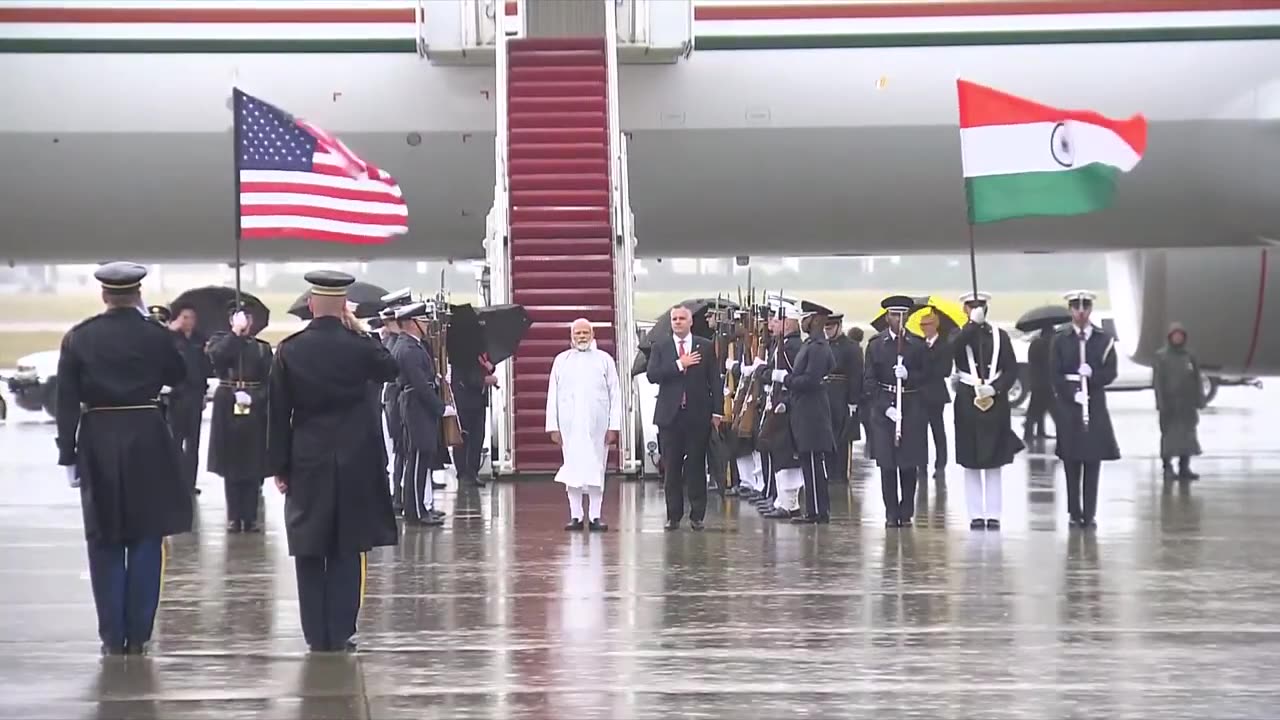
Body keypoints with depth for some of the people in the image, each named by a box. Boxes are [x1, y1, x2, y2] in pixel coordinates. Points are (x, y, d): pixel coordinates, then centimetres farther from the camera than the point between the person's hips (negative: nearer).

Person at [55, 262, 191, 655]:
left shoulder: (78, 339, -2)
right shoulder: (155, 335, -5)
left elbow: (67, 402, -3)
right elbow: (178, 376, 12)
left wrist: (68, 455, 1)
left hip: (97, 444, 1)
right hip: (147, 441, -1)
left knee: (105, 543, 8)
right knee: (146, 540, 7)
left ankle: (113, 636, 8)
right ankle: (138, 634, 6)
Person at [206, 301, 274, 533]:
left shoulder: (262, 347, 8)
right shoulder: (221, 340, 6)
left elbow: (269, 380, 2)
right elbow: (217, 356, -17)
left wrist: (253, 397, -15)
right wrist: (236, 332, -15)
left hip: (255, 409, 1)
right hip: (228, 407, -1)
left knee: (253, 465, 1)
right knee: (231, 464, 2)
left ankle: (250, 517, 6)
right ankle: (234, 517, 7)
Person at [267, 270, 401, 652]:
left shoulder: (289, 350, -5)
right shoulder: (359, 345, -7)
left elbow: (278, 414, -2)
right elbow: (389, 369, 16)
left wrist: (279, 466, 5)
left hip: (308, 462, 0)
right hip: (356, 461, 0)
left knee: (310, 553, 8)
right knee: (347, 552, 6)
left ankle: (317, 635, 8)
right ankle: (340, 633, 5)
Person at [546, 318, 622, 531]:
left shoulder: (604, 360, 6)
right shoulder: (561, 360, 9)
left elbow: (615, 394, 4)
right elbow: (553, 394, 8)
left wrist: (614, 425, -3)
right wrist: (553, 426, 2)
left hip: (597, 424, -1)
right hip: (569, 424, 1)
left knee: (596, 469, 0)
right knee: (572, 468, 0)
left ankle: (595, 516, 4)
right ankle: (575, 516, 4)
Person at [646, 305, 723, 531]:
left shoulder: (706, 347, 7)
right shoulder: (660, 347, 8)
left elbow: (715, 380, 5)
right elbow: (652, 375, -7)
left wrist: (716, 411, -1)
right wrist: (679, 365, -14)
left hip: (698, 415, -1)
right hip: (670, 415, 1)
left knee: (696, 466, 1)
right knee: (671, 468, 2)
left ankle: (697, 515, 6)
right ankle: (674, 516, 8)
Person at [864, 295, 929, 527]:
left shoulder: (918, 346, 6)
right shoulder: (875, 346, 5)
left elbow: (926, 376, 6)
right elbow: (869, 381, 1)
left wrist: (909, 376, -15)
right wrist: (886, 407, -10)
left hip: (912, 409, 0)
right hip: (883, 407, 0)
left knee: (909, 464, 1)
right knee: (887, 464, -1)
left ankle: (906, 513, 8)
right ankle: (891, 514, 5)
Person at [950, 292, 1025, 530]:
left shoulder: (1000, 336, 6)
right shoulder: (959, 335, 3)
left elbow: (1012, 369, 2)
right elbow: (953, 349, -22)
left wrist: (995, 388, -13)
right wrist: (973, 323, -25)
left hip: (996, 402, 1)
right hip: (968, 402, -1)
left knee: (994, 463, 3)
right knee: (971, 463, 2)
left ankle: (993, 515, 7)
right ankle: (976, 515, 7)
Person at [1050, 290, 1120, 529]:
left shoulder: (1104, 340, 6)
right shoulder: (1060, 340, 3)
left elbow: (1110, 373, 2)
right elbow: (1056, 375, -2)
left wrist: (1092, 375, -15)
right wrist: (1073, 393, -15)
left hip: (1095, 406, 1)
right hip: (1067, 404, -1)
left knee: (1093, 461, 0)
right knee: (1072, 462, 2)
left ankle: (1090, 514, 4)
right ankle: (1075, 513, 8)